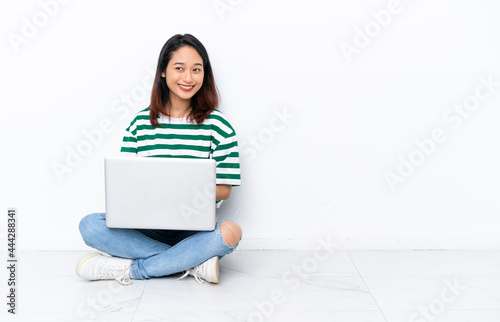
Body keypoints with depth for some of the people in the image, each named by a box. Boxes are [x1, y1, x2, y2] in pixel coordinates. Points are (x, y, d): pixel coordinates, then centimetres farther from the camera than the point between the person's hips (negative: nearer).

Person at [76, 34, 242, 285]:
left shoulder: (217, 126, -1)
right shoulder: (140, 123, 6)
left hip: (195, 229, -2)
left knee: (230, 232, -33)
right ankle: (194, 263, -23)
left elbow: (224, 189, -2)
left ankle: (129, 269, -22)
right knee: (89, 225, -22)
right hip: (146, 226, 2)